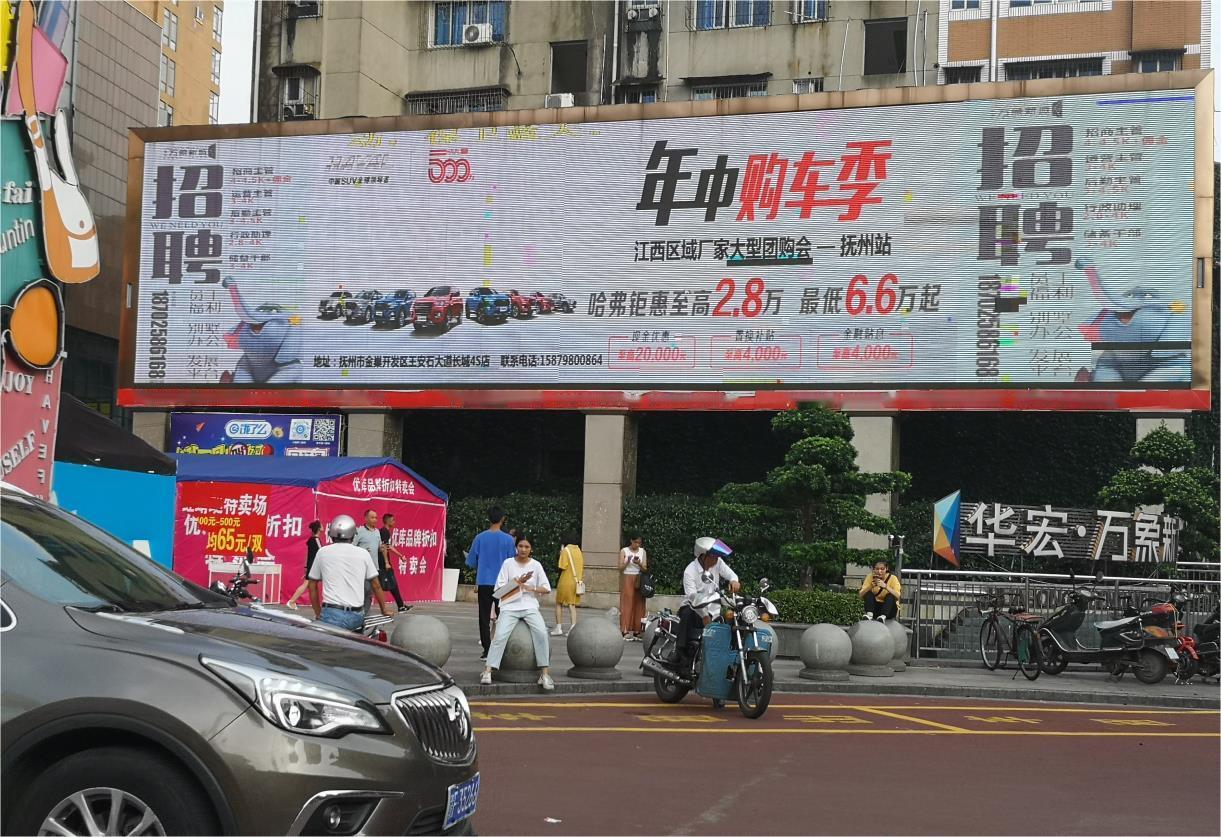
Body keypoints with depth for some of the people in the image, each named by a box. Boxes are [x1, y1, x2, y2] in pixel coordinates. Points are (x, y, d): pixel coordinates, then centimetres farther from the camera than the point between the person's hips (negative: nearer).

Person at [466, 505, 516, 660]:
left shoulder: (480, 538, -2)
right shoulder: (508, 539, -6)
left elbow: (471, 562, 3)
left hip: (484, 582, 1)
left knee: (484, 618, 5)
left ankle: (487, 651, 2)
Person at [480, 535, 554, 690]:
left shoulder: (536, 565, 8)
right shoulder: (508, 563, 5)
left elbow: (546, 589, 5)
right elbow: (500, 588, 1)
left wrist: (529, 588, -9)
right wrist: (518, 582, -9)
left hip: (530, 606, 1)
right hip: (510, 607, -1)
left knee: (541, 633, -25)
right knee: (500, 635, -24)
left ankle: (545, 673, -19)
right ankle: (487, 671, -23)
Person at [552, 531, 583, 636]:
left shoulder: (566, 550, -11)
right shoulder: (578, 550, 7)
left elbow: (562, 567, -14)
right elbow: (582, 567, 10)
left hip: (565, 582, -5)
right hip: (576, 581, 5)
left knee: (559, 604, 8)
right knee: (572, 605, 7)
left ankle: (558, 628, 5)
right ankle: (573, 628, -3)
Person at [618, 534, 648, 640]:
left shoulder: (643, 552, 9)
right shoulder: (624, 551, 2)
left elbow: (645, 569, 6)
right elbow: (620, 568, -2)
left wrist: (639, 564, -14)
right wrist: (627, 561, -19)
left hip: (639, 581, 3)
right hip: (627, 579, -3)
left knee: (638, 605, -2)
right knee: (627, 604, -8)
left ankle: (636, 631, -1)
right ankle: (625, 631, -11)